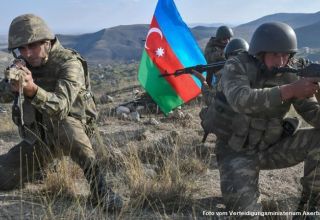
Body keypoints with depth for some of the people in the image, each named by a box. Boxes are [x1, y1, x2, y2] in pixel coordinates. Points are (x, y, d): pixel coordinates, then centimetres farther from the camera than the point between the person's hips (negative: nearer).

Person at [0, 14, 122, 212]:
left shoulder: (69, 63, -20)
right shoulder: (24, 64, 0)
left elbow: (60, 108, -34)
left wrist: (32, 89, -52)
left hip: (72, 129, -6)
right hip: (38, 137, 6)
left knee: (63, 127, -40)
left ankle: (99, 188, -34)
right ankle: (41, 166, 26)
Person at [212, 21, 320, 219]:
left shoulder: (290, 76, -3)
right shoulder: (236, 67, -16)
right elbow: (241, 101, -35)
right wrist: (289, 91, -42)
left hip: (271, 148, 5)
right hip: (237, 152, -4)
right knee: (241, 203, -27)